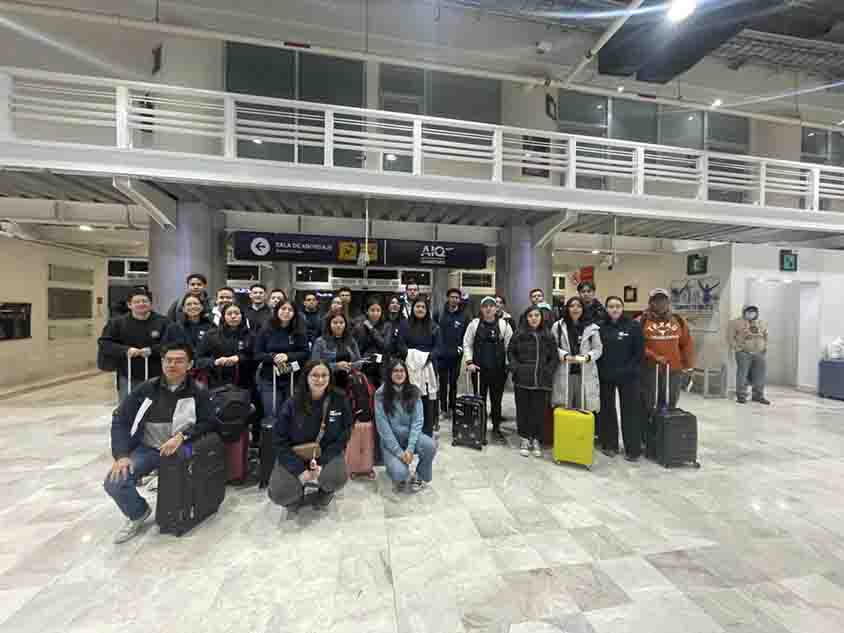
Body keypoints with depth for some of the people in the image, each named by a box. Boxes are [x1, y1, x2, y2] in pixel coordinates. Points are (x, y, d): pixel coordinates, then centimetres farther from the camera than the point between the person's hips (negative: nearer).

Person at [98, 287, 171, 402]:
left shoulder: (162, 322, -2)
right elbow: (104, 343, -1)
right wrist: (125, 350, -17)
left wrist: (151, 350, -23)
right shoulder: (117, 322, 4)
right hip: (128, 378, 1)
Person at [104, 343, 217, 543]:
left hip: (179, 450, -3)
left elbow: (210, 423, -7)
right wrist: (121, 454, -9)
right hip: (146, 449, 3)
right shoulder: (146, 388, -1)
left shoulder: (198, 393, -7)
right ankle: (138, 514, 17)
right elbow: (120, 419, 2)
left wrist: (182, 436, -23)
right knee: (113, 482, -16)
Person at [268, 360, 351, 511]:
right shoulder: (292, 404, -13)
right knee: (279, 494, -20)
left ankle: (326, 490, 12)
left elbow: (344, 435, -7)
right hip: (294, 456, 0)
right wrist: (299, 469, -17)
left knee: (338, 477, -28)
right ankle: (298, 491, 19)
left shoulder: (339, 400, -13)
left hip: (327, 454, 0)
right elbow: (279, 440, -8)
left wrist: (322, 462, -18)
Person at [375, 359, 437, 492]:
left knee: (430, 445, -28)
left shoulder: (414, 391, -5)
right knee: (400, 473, -26)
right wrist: (399, 452, -19)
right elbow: (382, 426, -15)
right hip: (391, 441, -2)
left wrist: (410, 447, -22)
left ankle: (420, 477, 2)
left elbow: (418, 421, -10)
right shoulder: (381, 394, -12)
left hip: (410, 436, 2)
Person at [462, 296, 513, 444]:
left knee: (496, 400, 9)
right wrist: (469, 362, -5)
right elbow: (467, 344, 3)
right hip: (479, 368, 0)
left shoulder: (504, 324, 0)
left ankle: (496, 429, 25)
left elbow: (510, 346, 2)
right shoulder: (474, 324, 1)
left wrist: (508, 365, -2)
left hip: (498, 369, 0)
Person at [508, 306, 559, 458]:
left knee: (539, 411, 4)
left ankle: (537, 440, 21)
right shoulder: (518, 335, 2)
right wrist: (515, 368, -5)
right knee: (523, 410, 6)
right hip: (522, 379, 0)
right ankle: (525, 439, 21)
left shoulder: (548, 336, 6)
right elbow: (510, 352, 7)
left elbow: (554, 357, 10)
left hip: (541, 381, 1)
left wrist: (549, 371, -2)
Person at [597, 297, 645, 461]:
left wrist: (628, 370, -10)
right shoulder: (601, 327, 2)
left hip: (628, 376, -2)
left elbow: (640, 352, -4)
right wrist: (601, 369, -3)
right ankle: (609, 444, 23)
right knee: (607, 409, 10)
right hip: (605, 376, 2)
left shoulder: (633, 326, -3)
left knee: (630, 411, 4)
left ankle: (633, 449, 16)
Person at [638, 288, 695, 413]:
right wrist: (654, 357, -18)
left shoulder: (678, 320, 9)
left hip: (674, 371, 4)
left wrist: (687, 364, 12)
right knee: (647, 406, 3)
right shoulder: (642, 321, -3)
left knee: (669, 406, 13)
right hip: (649, 370, -3)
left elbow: (687, 344, 14)